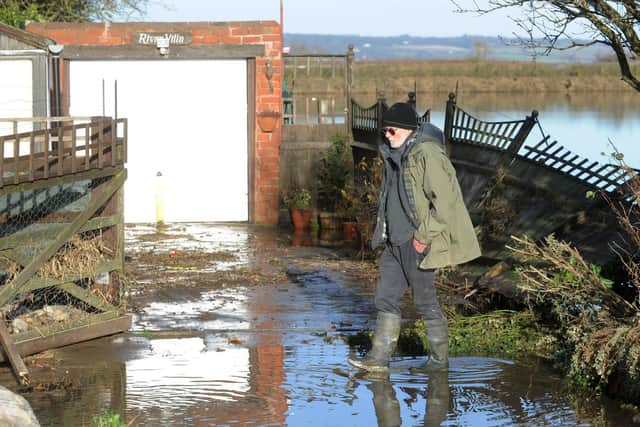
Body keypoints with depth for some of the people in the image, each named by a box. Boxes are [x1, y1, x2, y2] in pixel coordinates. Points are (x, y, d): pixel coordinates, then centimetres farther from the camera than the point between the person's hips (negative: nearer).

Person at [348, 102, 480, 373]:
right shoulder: (396, 156, 13)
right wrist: (383, 233, 16)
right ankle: (378, 359, 9)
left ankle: (440, 359, 14)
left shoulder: (427, 154, -16)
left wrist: (424, 235, -20)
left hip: (417, 242, -9)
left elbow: (445, 199, -21)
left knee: (425, 301, 1)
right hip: (395, 241, 9)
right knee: (386, 297, 6)